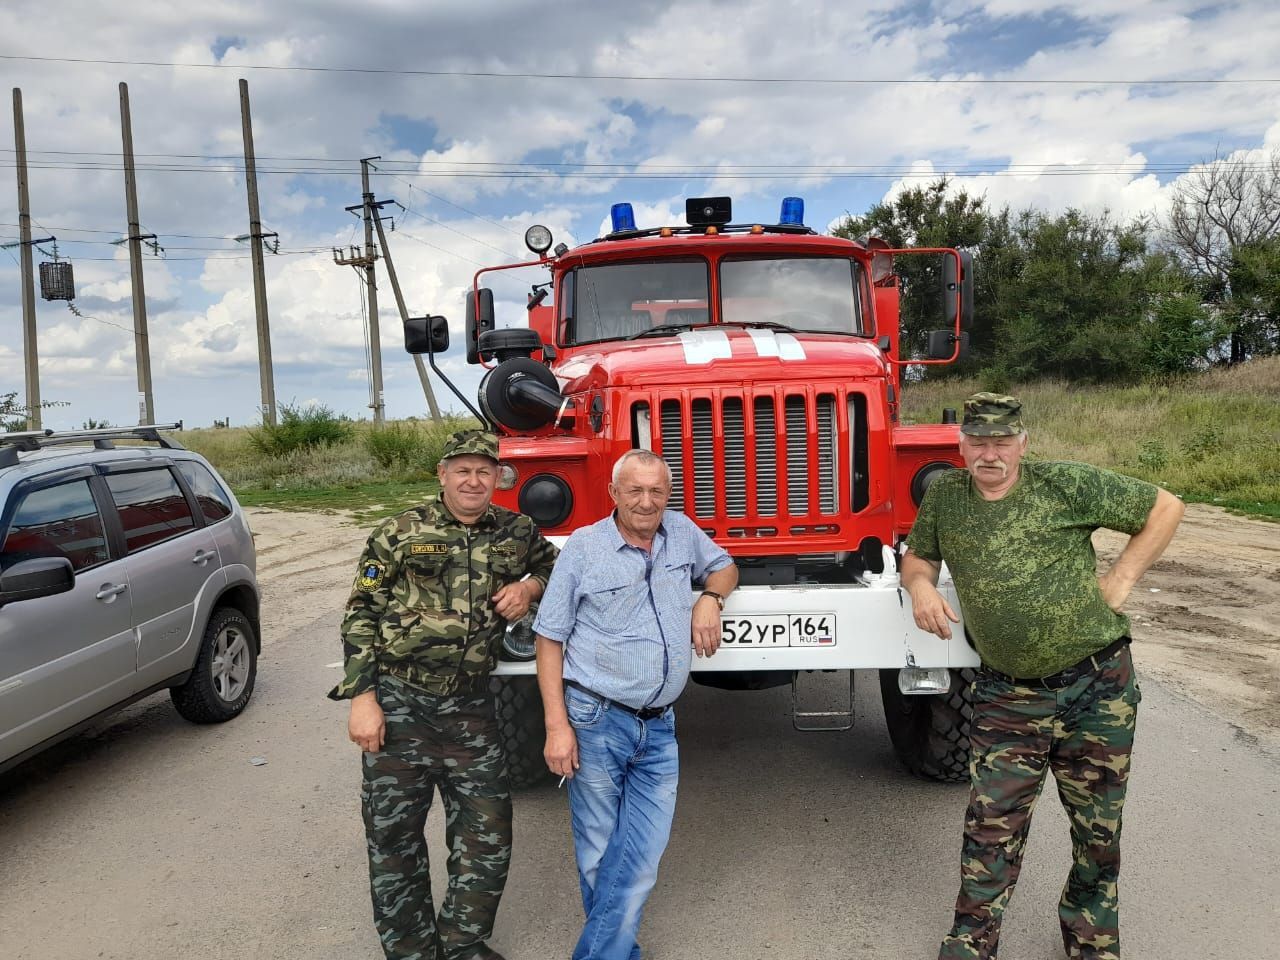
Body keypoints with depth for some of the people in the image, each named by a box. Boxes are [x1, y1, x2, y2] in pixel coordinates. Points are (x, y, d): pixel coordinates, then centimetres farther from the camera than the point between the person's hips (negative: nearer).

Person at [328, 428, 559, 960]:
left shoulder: (517, 532, 5)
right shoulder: (399, 533, -3)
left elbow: (556, 566, 23)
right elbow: (360, 617, -2)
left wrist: (530, 586, 0)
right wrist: (362, 698, -8)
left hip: (470, 709, 3)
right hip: (399, 704, -2)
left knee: (488, 837, 7)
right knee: (394, 837, 7)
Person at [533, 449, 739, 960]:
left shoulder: (682, 530, 7)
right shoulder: (584, 546, -4)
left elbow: (725, 566, 25)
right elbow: (550, 639, -3)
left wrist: (709, 598, 0)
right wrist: (557, 725, -10)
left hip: (659, 728, 3)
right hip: (596, 723, -3)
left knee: (641, 859, -1)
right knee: (598, 855, 9)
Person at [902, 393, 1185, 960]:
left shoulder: (1067, 484, -8)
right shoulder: (944, 497, 1)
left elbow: (1165, 508, 0)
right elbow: (919, 555, 15)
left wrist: (1120, 579, -6)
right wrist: (920, 585, -8)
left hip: (1097, 685, -1)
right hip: (1007, 695, 1)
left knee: (1098, 826, 14)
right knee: (991, 826, 2)